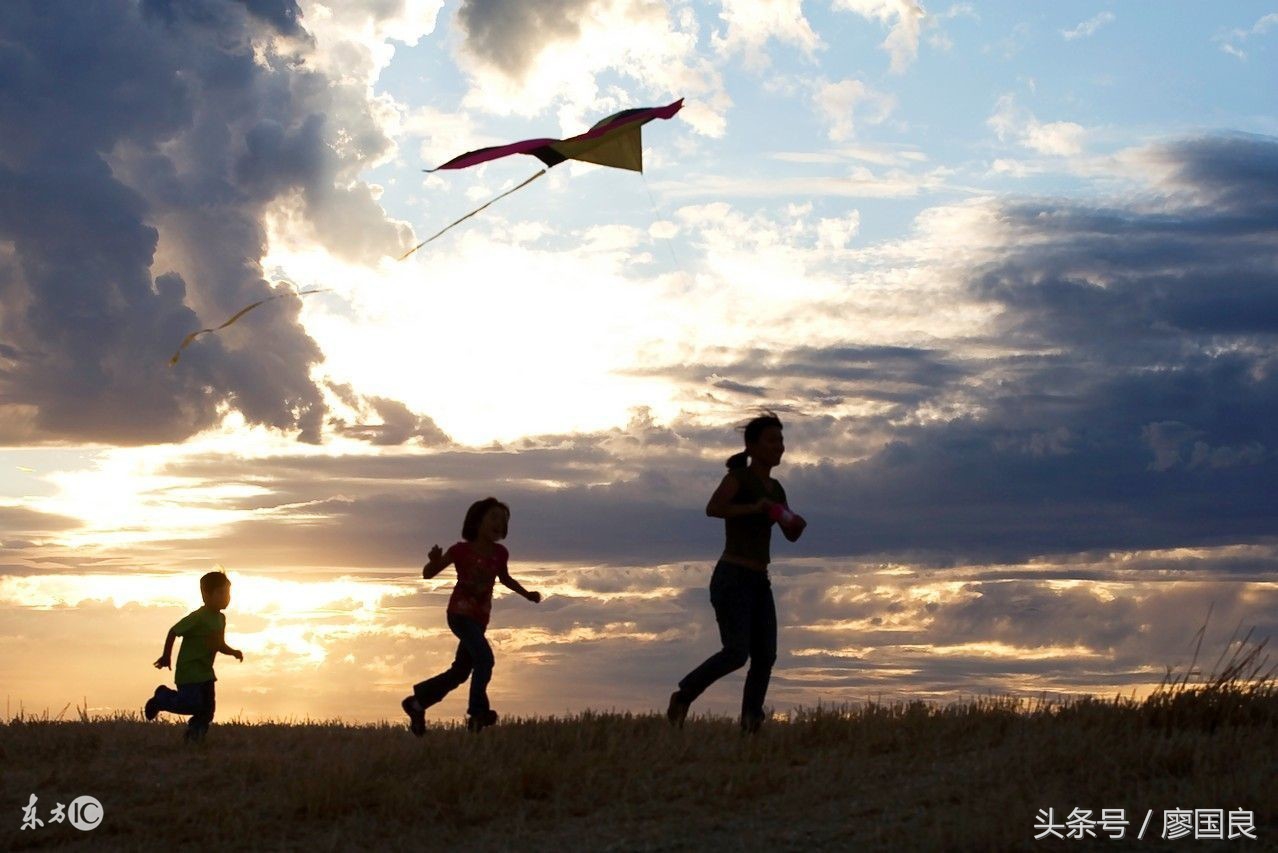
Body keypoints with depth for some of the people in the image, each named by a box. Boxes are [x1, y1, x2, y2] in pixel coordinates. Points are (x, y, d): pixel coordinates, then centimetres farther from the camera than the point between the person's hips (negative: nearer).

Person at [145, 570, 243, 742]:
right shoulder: (198, 618, -17)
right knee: (194, 705, -15)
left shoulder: (220, 618, 9)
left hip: (205, 672, 8)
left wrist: (233, 652, 0)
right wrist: (166, 656, -8)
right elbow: (174, 632, -11)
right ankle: (162, 698, 9)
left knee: (207, 710, 4)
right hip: (189, 670, -8)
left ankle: (194, 739, 16)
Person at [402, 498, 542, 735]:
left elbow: (505, 579, 21)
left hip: (480, 618, 7)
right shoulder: (461, 550, -14)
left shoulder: (499, 554, -1)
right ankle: (478, 712, -18)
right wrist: (434, 561, -32)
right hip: (460, 613, -7)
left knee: (461, 671, 13)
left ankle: (417, 702, 29)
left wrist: (527, 594, 10)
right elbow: (427, 574, -11)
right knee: (484, 658, -26)